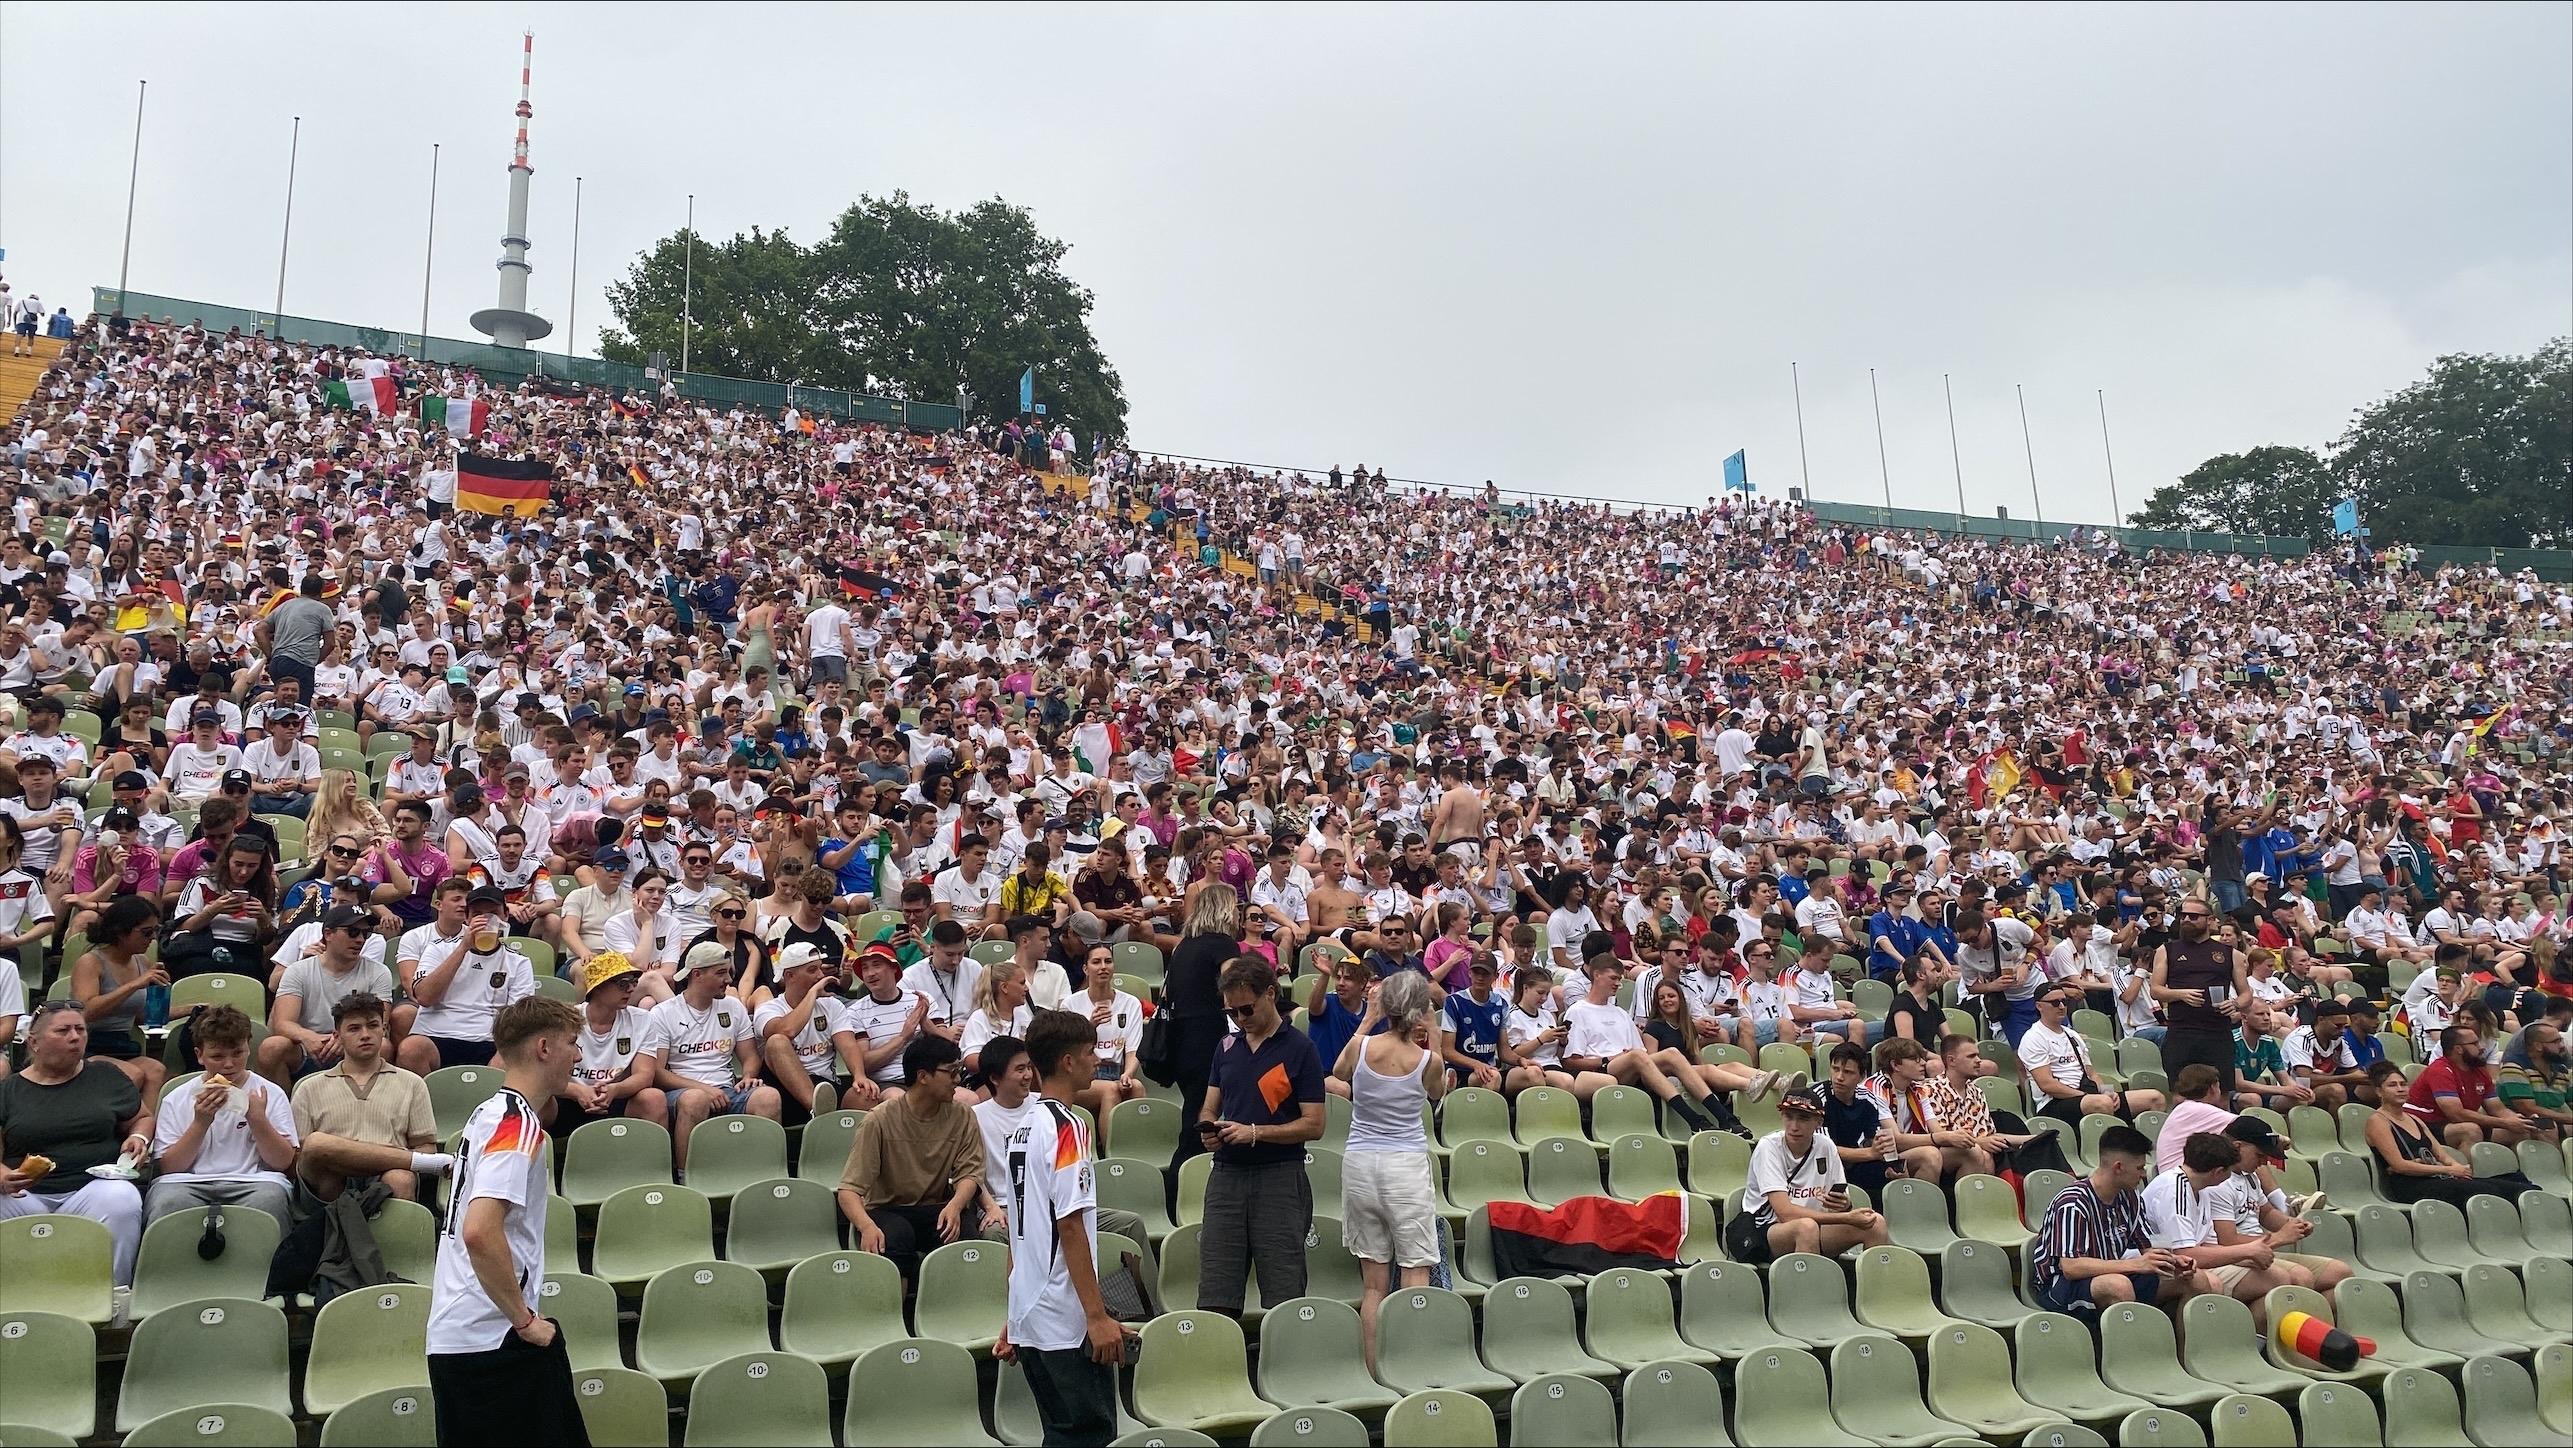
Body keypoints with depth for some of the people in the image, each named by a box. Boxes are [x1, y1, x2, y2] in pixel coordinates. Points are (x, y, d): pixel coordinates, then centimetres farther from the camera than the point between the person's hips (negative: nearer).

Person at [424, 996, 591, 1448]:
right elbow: (480, 1232, -27)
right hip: (499, 1341, -10)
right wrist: (525, 1320, -19)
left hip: (451, 1338, 10)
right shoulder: (520, 1124, -15)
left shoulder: (488, 1113, 14)